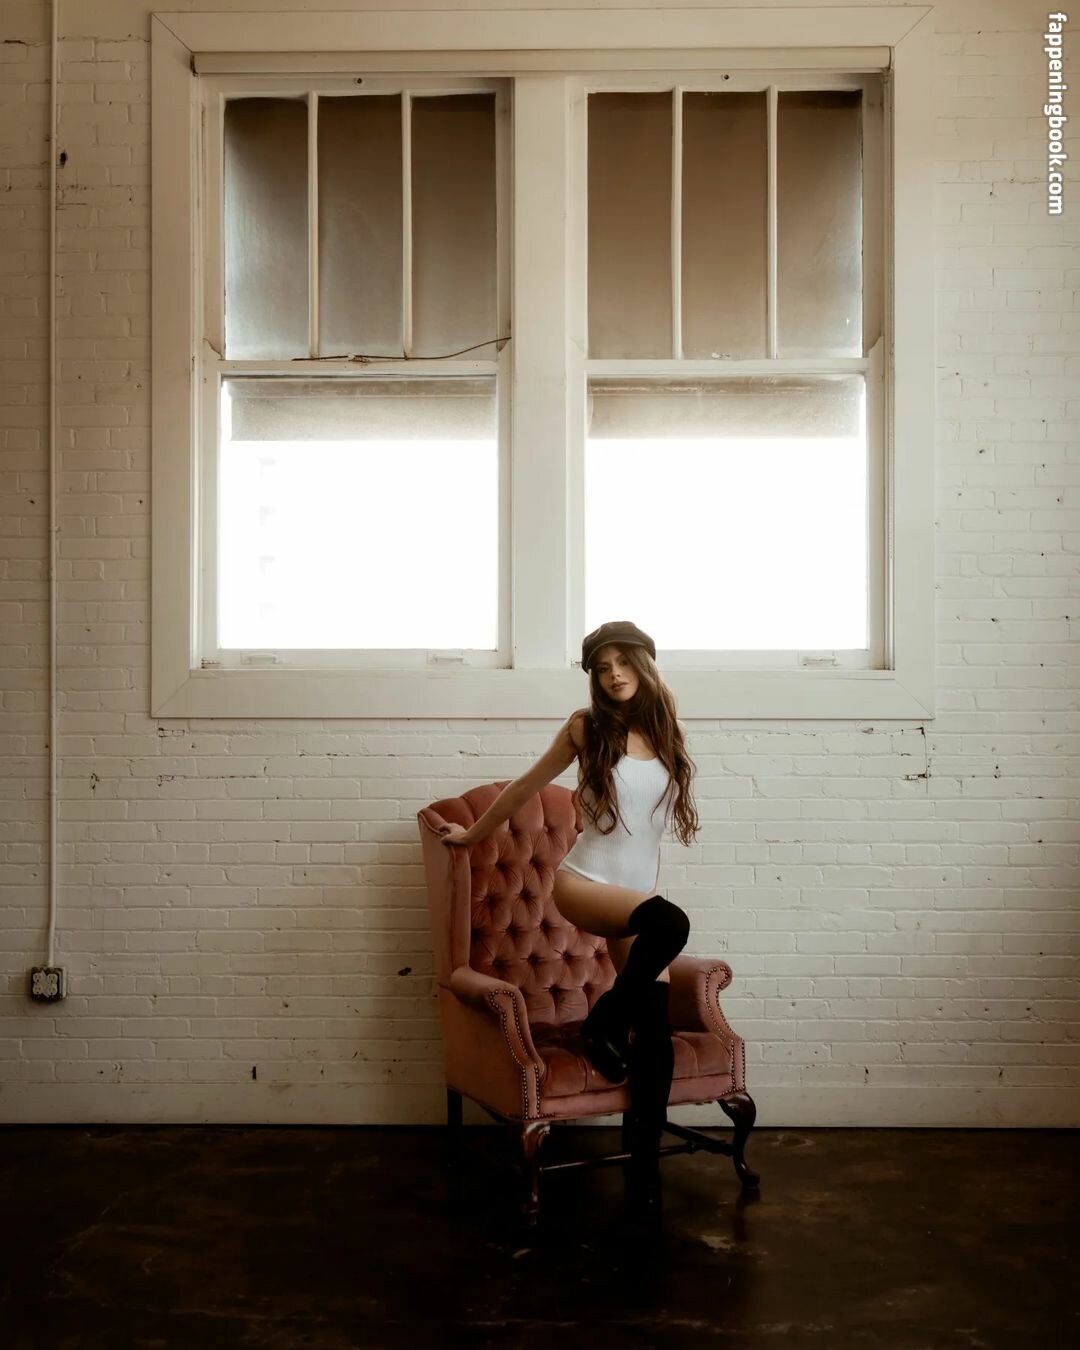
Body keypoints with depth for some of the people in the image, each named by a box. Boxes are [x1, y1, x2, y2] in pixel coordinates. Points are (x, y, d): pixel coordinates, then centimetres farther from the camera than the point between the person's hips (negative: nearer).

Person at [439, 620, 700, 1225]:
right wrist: (474, 834, 22)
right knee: (670, 923, -35)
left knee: (657, 1035, -8)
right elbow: (527, 786, 11)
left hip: (641, 891, 4)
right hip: (584, 882, -4)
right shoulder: (587, 727, 0)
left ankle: (645, 1170, 4)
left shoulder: (668, 732, 8)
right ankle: (604, 1022, -10)